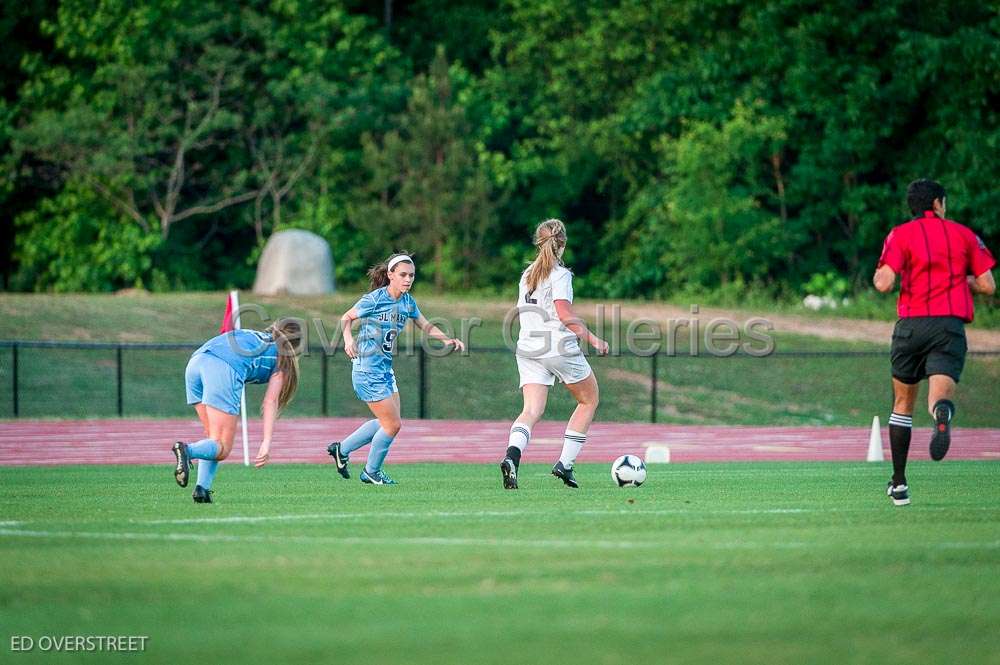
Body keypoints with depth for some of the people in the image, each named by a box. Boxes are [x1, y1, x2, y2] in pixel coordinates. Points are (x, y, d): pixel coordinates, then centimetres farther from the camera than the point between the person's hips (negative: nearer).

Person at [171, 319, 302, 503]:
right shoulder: (281, 357, 23)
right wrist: (267, 441, 6)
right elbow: (270, 402, 12)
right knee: (222, 448, -3)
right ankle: (187, 450, -33)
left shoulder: (250, 335, 38)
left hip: (195, 362, 6)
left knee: (214, 438, 18)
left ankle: (202, 488, -1)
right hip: (225, 369, -6)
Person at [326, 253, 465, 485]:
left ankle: (342, 449, 29)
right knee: (393, 424, -5)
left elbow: (425, 326, 16)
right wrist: (348, 339, -21)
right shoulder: (374, 299, -15)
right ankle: (371, 472, 16)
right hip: (367, 368, -8)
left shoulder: (407, 301, 5)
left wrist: (447, 338, 0)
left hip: (385, 368, 8)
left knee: (387, 422, 15)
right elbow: (346, 318, -3)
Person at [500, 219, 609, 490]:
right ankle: (565, 463, 7)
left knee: (532, 410, -5)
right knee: (589, 401, 15)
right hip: (559, 346, -6)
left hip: (528, 348, 6)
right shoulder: (560, 274, -7)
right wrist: (591, 338, -13)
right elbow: (565, 313, -18)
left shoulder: (527, 274, 15)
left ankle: (512, 455, -36)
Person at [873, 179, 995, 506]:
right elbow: (987, 285, 9)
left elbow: (884, 283, -9)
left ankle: (899, 484, 19)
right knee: (940, 394, -14)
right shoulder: (964, 234, 11)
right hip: (951, 326, 0)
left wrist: (879, 274, 15)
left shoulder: (901, 235, 4)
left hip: (912, 324, 0)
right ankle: (942, 413, -55)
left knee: (903, 403, 17)